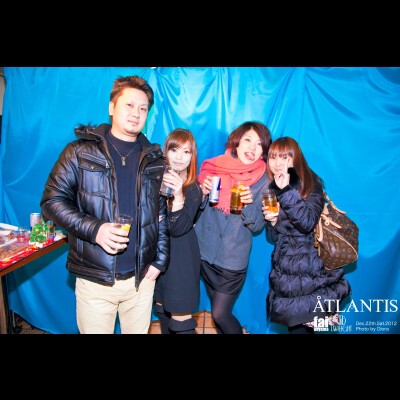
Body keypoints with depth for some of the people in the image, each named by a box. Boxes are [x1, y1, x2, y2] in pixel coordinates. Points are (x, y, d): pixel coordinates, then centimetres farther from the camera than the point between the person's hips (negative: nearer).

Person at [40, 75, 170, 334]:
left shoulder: (155, 160, 6)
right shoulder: (81, 152, -2)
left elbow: (163, 214, 8)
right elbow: (52, 200, -4)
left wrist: (160, 260, 3)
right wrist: (94, 229, -19)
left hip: (142, 277, 3)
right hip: (94, 279, -2)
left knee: (139, 331, 17)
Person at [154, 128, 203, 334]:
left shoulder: (194, 189, -9)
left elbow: (177, 229, -20)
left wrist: (178, 196, -32)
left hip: (181, 257, -4)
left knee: (180, 316, 2)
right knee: (162, 308, 20)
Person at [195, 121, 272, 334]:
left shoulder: (263, 180, -8)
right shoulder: (214, 166, -3)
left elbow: (258, 226, -8)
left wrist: (249, 204, -26)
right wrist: (203, 193, -19)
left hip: (233, 259, -3)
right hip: (205, 252, 3)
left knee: (220, 314, 3)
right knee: (218, 310, 19)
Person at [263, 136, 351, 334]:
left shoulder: (310, 183, -9)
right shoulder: (272, 189, 6)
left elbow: (307, 223, -24)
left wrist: (286, 190, -28)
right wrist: (272, 221, -10)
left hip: (309, 268, -5)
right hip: (284, 269, 5)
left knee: (301, 325, -1)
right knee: (293, 323, 11)